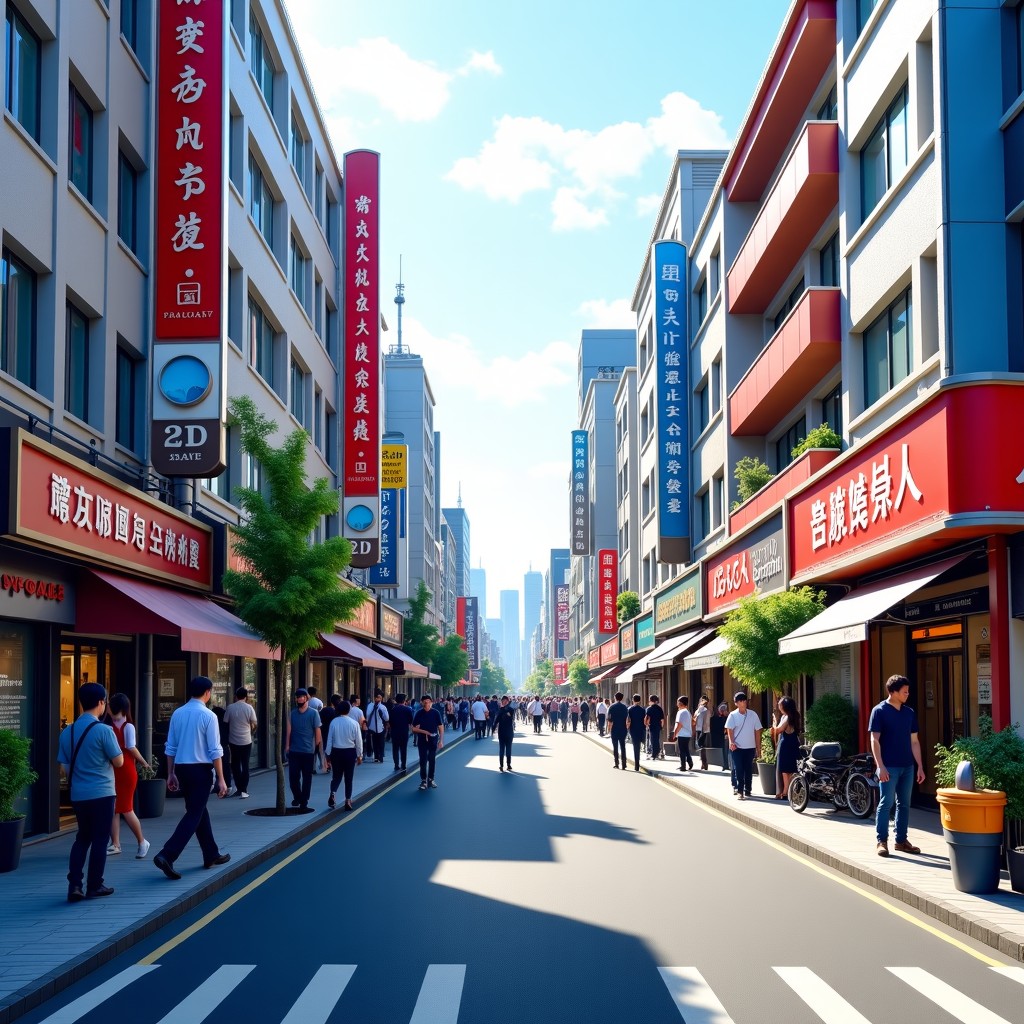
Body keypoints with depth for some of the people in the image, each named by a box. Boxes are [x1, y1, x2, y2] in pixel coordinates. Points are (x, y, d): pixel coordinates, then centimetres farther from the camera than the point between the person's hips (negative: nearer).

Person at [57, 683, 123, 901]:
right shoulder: (103, 730, -14)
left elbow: (65, 767, 10)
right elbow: (119, 761, -9)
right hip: (102, 793, -5)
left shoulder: (67, 732, 4)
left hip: (78, 794, 5)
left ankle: (74, 885, 7)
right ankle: (94, 887, 10)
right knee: (100, 839, 5)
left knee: (82, 837, 16)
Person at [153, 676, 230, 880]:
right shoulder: (208, 716, -12)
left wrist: (171, 774, 17)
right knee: (194, 814, -3)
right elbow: (215, 751, -13)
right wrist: (221, 779, -8)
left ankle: (212, 855, 28)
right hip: (200, 769, -7)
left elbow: (170, 747, 9)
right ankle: (167, 856, -16)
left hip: (181, 768, 7)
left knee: (199, 810, 18)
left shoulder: (178, 714, 5)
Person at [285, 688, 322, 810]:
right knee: (293, 776, 2)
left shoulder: (313, 713, -3)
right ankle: (297, 797, 24)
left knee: (307, 777, 4)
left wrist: (316, 744, -2)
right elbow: (288, 730, 1)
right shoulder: (292, 713, 6)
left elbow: (317, 731, -2)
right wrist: (287, 745, -5)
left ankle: (304, 801, 15)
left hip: (308, 751, -2)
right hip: (294, 750, 2)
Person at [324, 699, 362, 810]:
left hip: (336, 751, 1)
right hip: (350, 752, -1)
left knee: (336, 776, 12)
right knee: (348, 778, 10)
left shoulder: (334, 722, -7)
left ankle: (333, 794, -13)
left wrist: (328, 754, 7)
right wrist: (359, 755, 9)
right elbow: (358, 741, -3)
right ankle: (348, 801, 9)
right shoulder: (354, 723, -8)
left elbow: (329, 739, -2)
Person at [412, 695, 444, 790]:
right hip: (422, 739, -1)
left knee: (432, 760, 8)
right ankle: (423, 780, 8)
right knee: (423, 760, 1)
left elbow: (441, 727, -1)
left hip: (433, 739, 1)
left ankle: (430, 779, 20)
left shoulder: (436, 713, -6)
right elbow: (414, 728, -2)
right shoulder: (419, 713, -6)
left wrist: (441, 740, -5)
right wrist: (424, 732, -16)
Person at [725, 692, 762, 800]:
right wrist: (731, 742, -21)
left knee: (749, 770, 7)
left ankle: (747, 790, 17)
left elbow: (757, 731, 7)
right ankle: (739, 791, 0)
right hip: (737, 747, -2)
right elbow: (729, 730, -6)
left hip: (750, 747, 2)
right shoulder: (733, 715, -2)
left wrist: (758, 746, 6)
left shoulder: (753, 714, 3)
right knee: (739, 770, -3)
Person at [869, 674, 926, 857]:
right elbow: (875, 740, -9)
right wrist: (880, 766, -16)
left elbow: (914, 741, 14)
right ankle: (881, 841, 3)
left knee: (904, 804, 10)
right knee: (886, 803, -4)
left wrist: (920, 766, 10)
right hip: (889, 767, -6)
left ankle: (901, 840, 18)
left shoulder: (909, 713, 11)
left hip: (907, 766, 6)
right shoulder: (879, 711, -7)